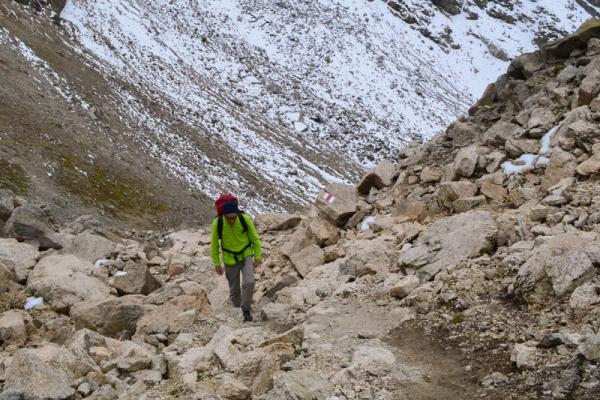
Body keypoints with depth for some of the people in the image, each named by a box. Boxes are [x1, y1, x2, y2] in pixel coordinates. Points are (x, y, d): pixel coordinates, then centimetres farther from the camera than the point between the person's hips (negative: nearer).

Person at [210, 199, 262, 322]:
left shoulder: (245, 219, -23)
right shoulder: (217, 223, -22)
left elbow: (255, 239, -6)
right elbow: (214, 244, -6)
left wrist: (258, 257, -5)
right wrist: (217, 264, -3)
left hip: (246, 255, -1)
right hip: (230, 259, 1)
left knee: (249, 283, -19)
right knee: (234, 289, 9)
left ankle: (246, 309, 1)